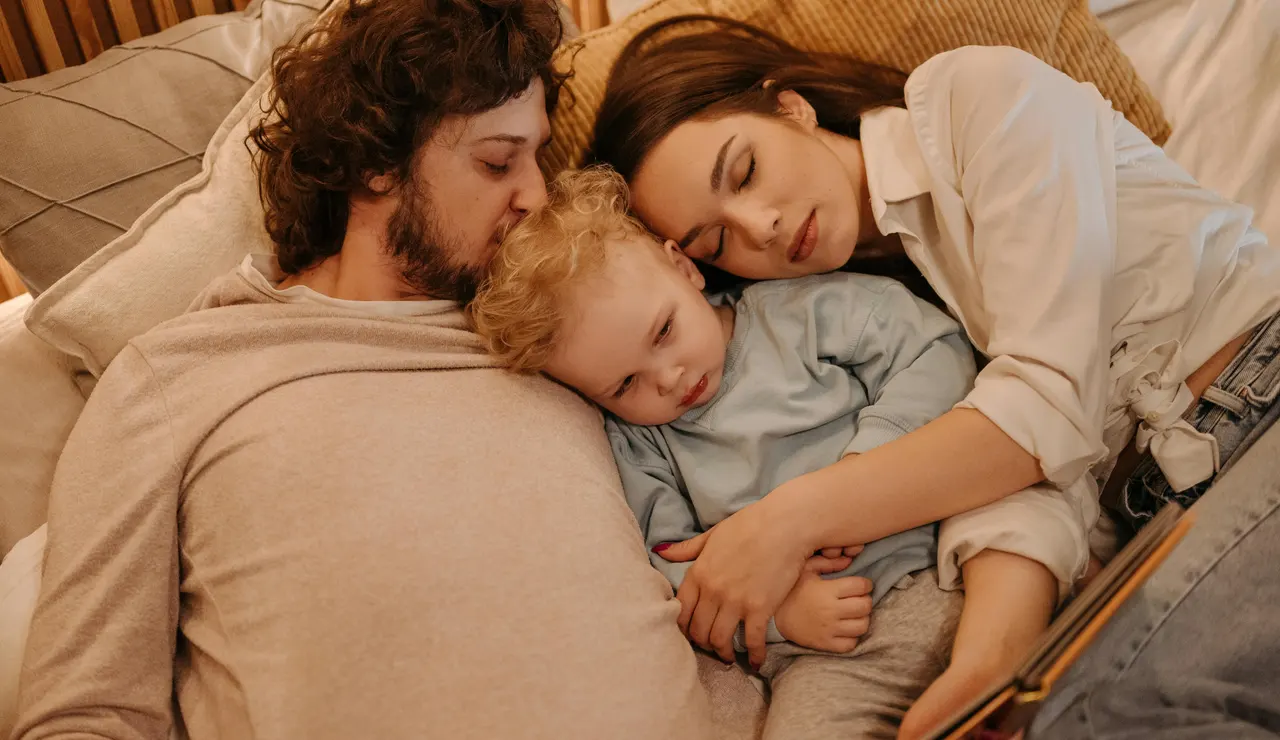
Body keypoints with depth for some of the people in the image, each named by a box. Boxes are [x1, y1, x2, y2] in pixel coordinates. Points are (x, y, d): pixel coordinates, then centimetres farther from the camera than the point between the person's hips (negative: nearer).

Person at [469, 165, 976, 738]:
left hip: (930, 567, 0)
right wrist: (775, 608, -10)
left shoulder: (805, 310, 3)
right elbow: (671, 561, 6)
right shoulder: (635, 446, 10)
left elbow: (939, 353, 1)